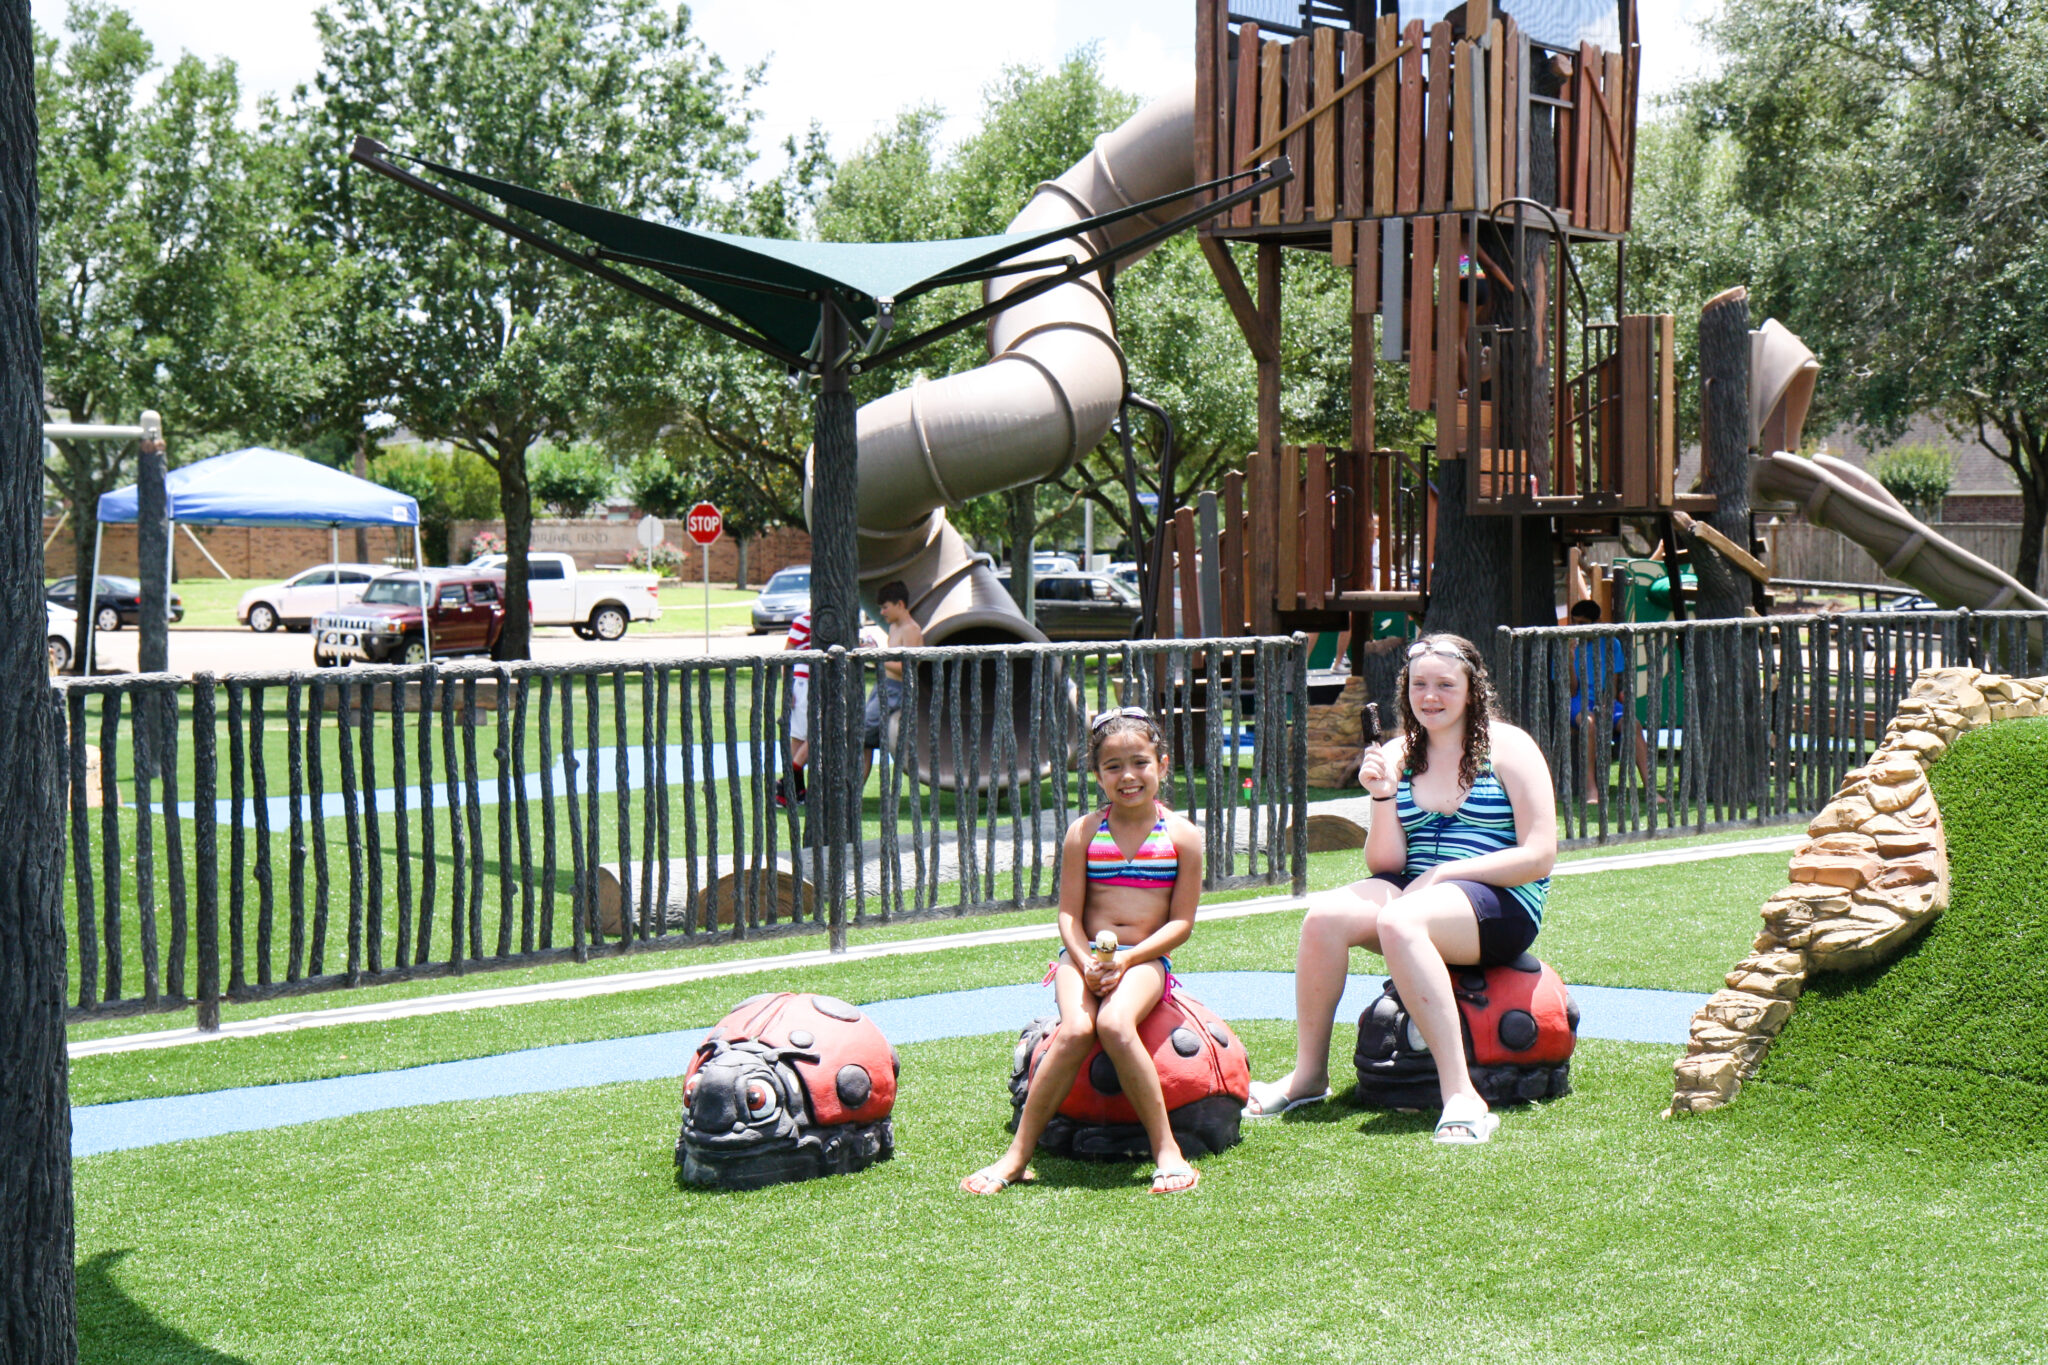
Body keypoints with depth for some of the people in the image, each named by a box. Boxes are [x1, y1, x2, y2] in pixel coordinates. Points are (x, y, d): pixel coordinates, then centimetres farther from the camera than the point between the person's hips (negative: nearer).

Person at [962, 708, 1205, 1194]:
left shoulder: (1182, 836, 3)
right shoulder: (1084, 832, 6)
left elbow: (1182, 921, -1)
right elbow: (1069, 913, 4)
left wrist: (1125, 960, -13)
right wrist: (1085, 961, -16)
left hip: (1145, 959, -1)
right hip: (1083, 955, 1)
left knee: (1115, 1025, -33)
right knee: (1075, 1030, -28)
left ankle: (1166, 1150, -24)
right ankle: (1017, 1156, -20)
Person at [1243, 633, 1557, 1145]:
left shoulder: (1507, 748, -1)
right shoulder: (1397, 756, 11)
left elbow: (1540, 856, -8)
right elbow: (1384, 865, 7)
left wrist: (1443, 874, -13)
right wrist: (1383, 797, -9)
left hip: (1501, 903, -5)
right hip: (1416, 892, 5)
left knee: (1398, 922, -36)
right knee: (1324, 915, -23)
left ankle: (1462, 1097, -40)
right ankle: (1309, 1073, -8)